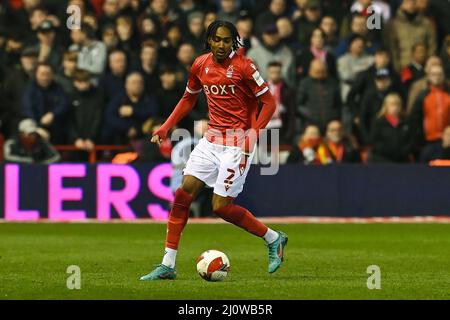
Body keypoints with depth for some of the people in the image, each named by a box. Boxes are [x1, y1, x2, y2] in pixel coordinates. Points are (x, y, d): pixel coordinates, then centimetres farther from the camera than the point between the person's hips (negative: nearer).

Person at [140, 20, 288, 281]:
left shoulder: (243, 67, -12)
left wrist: (252, 136, -20)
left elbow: (269, 102, -10)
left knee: (221, 207, -9)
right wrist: (166, 128, 12)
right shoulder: (201, 65, 6)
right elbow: (189, 98, 22)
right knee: (183, 193, -6)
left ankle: (273, 239, 13)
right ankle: (168, 265, -2)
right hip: (211, 140, 6)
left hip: (238, 143, -6)